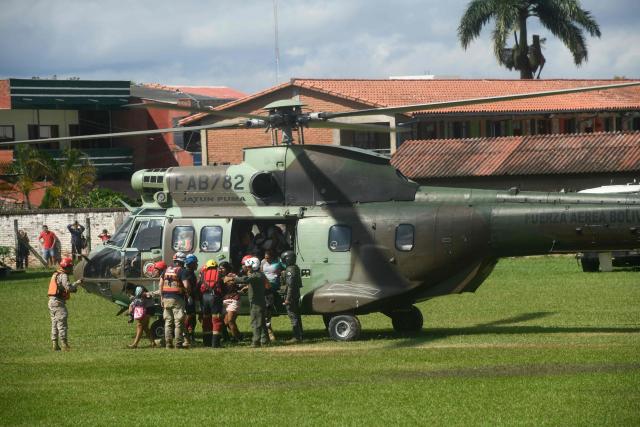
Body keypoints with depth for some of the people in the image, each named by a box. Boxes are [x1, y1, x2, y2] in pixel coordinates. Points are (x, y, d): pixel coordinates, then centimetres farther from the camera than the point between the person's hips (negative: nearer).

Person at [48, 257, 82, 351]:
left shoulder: (56, 274, 18)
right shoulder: (63, 276, -13)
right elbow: (68, 287, -25)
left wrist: (72, 289, 13)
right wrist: (78, 282, -11)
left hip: (52, 301, 10)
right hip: (58, 302, -10)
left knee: (54, 324, 12)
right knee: (62, 324, -9)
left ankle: (54, 345, 12)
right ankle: (64, 345, -10)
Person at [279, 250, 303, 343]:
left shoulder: (290, 270, -18)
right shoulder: (295, 268, 13)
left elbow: (290, 285, -23)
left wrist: (287, 299, -23)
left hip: (291, 296, -10)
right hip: (296, 296, 10)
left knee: (293, 316, -8)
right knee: (297, 315, 14)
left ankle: (296, 337, -9)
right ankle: (299, 335, 20)